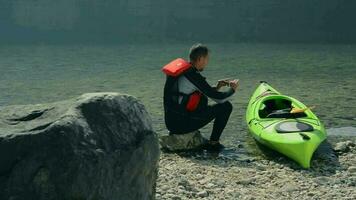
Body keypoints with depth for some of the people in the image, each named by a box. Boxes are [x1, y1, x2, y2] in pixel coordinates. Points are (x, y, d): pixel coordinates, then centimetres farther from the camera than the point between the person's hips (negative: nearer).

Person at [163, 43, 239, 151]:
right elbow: (219, 98, -12)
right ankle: (213, 143, 8)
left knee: (203, 100, 33)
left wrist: (216, 87, 18)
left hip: (170, 121, 9)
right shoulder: (193, 75, -17)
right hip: (181, 124, -9)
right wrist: (232, 89, 6)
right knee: (226, 106, -3)